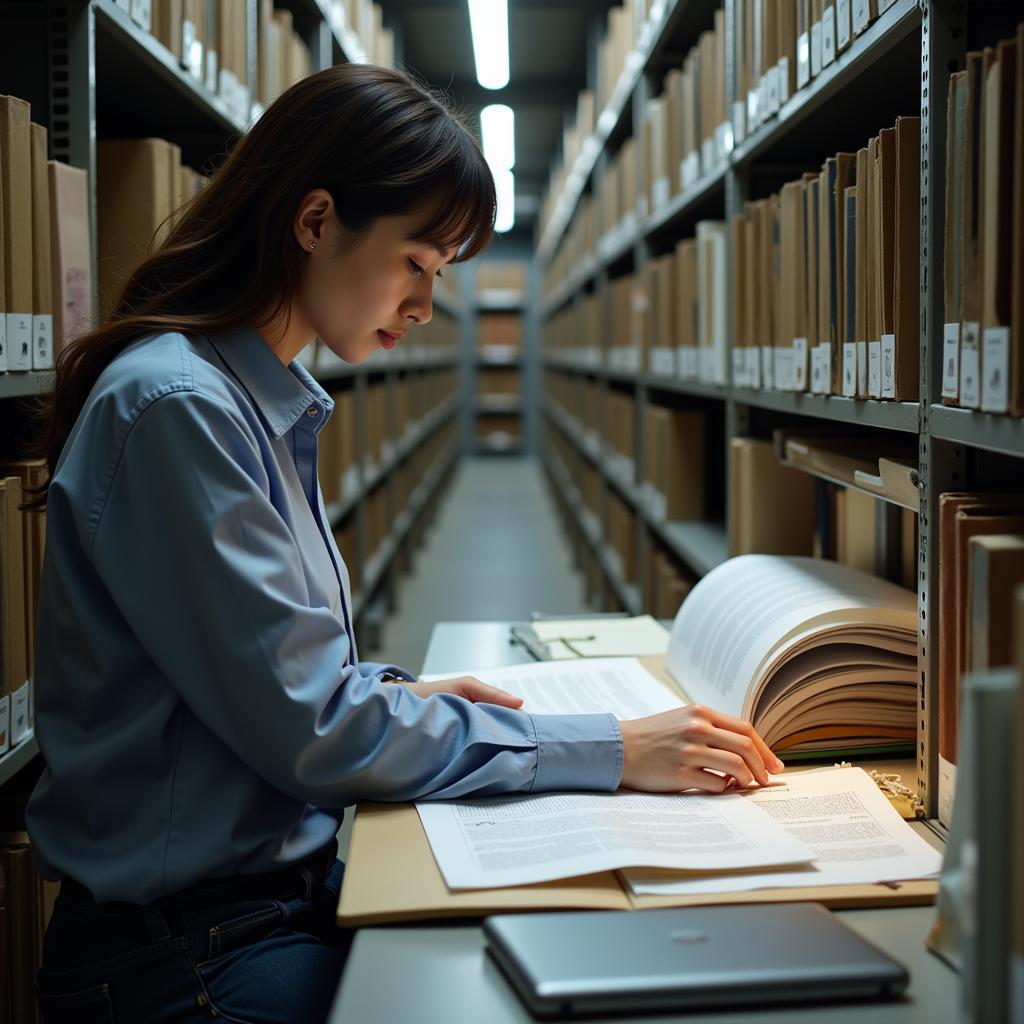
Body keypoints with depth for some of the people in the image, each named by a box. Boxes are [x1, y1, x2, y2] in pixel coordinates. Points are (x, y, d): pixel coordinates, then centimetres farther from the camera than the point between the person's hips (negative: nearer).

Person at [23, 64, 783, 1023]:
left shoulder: (263, 404, 10)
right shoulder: (171, 405, -19)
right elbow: (309, 730, -20)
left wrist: (398, 693, 4)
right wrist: (612, 751, -18)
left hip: (284, 887, 8)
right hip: (189, 941, -8)